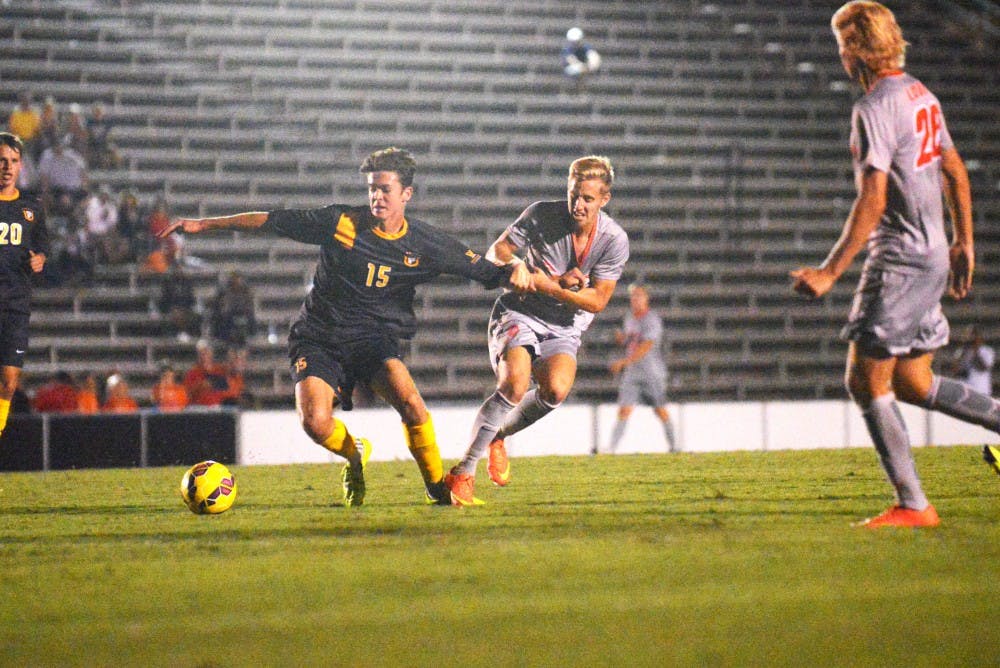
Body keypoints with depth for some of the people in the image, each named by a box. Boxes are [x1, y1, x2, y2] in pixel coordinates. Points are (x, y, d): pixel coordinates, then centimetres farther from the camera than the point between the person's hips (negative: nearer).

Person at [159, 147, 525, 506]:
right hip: (318, 339, -1)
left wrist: (514, 271, -18)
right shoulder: (342, 222, -9)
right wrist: (205, 224, -5)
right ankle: (354, 453, 13)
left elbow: (486, 271, 5)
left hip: (373, 338, 1)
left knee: (409, 399, -29)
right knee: (314, 422, -24)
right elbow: (271, 220, -4)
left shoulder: (426, 244, -2)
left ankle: (437, 487, -6)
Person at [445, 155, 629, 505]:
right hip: (518, 315, -2)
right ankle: (463, 473, -19)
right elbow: (498, 250, -2)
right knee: (515, 384, -28)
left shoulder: (614, 240, -11)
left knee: (555, 390, -28)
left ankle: (498, 435, 3)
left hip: (563, 329, 2)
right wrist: (518, 267, -24)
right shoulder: (541, 215, -13)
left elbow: (596, 301, -11)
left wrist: (547, 286, -22)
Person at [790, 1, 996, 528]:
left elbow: (872, 200, -21)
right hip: (932, 255, 9)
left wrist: (831, 271, -20)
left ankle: (913, 505, -5)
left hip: (900, 260, -9)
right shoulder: (921, 95, 13)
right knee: (912, 384, 15)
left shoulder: (875, 108, -16)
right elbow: (955, 172, 19)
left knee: (866, 381, -5)